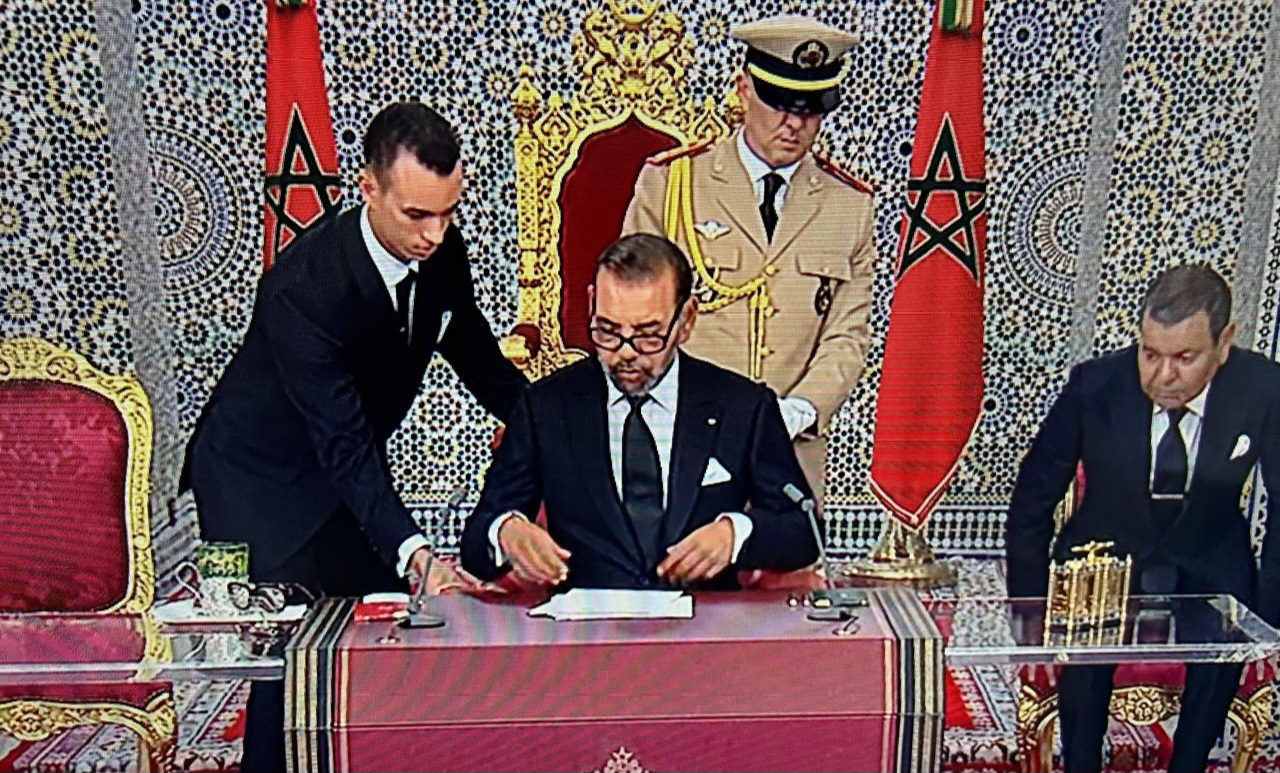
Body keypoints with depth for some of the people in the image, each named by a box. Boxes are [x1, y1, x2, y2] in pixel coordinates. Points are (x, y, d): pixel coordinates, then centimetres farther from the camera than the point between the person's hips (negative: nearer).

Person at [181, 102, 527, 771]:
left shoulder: (442, 253, -13)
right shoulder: (304, 285, -32)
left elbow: (475, 353, 5)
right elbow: (344, 446, -34)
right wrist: (414, 553, -43)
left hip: (348, 466, 6)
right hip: (261, 480, -6)